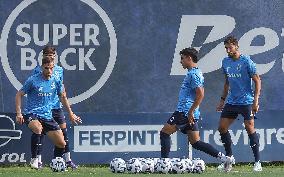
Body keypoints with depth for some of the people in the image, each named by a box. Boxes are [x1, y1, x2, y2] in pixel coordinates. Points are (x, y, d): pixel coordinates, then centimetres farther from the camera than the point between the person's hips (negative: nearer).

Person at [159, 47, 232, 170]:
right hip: (190, 113, 10)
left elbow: (200, 94, -22)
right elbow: (198, 94, 28)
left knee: (164, 132, -3)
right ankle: (222, 157, 3)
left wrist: (191, 111, -22)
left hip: (185, 112, -10)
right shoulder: (196, 73, 19)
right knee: (195, 142, 8)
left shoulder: (193, 74, -13)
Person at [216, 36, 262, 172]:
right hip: (231, 102, 7)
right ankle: (229, 157, 16)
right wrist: (222, 99, 19)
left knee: (250, 129, -9)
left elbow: (257, 80, -9)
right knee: (222, 128, 2)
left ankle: (257, 162, -3)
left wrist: (255, 100, -16)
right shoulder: (225, 62, 9)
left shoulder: (246, 61, -10)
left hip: (246, 102, -7)